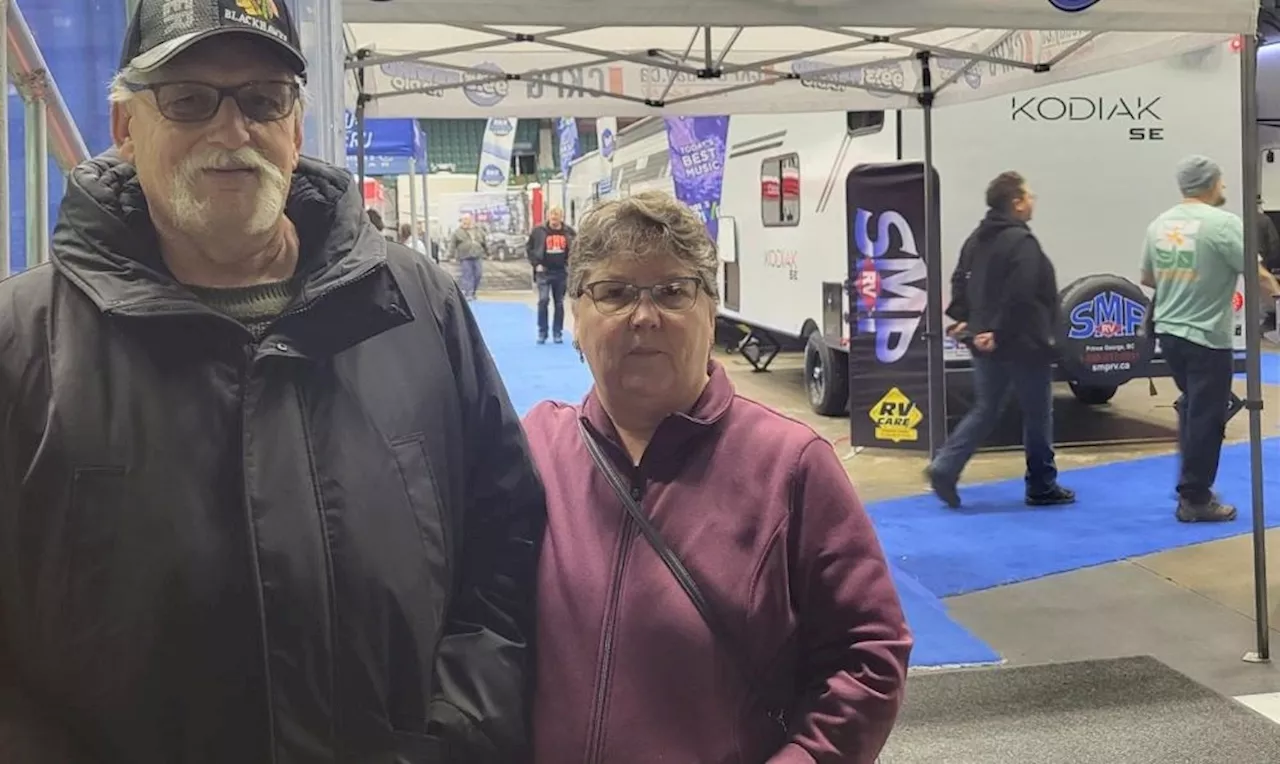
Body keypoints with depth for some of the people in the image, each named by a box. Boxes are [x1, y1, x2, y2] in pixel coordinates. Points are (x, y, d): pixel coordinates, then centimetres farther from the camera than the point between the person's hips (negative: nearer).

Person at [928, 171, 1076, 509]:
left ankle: (945, 467, -4)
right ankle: (1042, 487, 17)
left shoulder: (976, 239, 10)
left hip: (985, 342, 8)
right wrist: (1000, 333, -20)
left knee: (984, 410, 12)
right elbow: (1020, 297, -25)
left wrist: (963, 318, 11)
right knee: (1038, 415, 7)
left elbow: (960, 280, 13)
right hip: (1023, 344, -8)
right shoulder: (1022, 242, -18)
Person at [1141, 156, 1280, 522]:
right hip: (1206, 338, -7)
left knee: (1191, 410, 22)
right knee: (1205, 419, 2)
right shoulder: (1223, 223, -15)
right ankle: (1195, 500, 9)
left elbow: (1147, 278, 15)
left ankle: (1191, 486, 28)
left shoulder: (1160, 224, 5)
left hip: (1168, 331, 7)